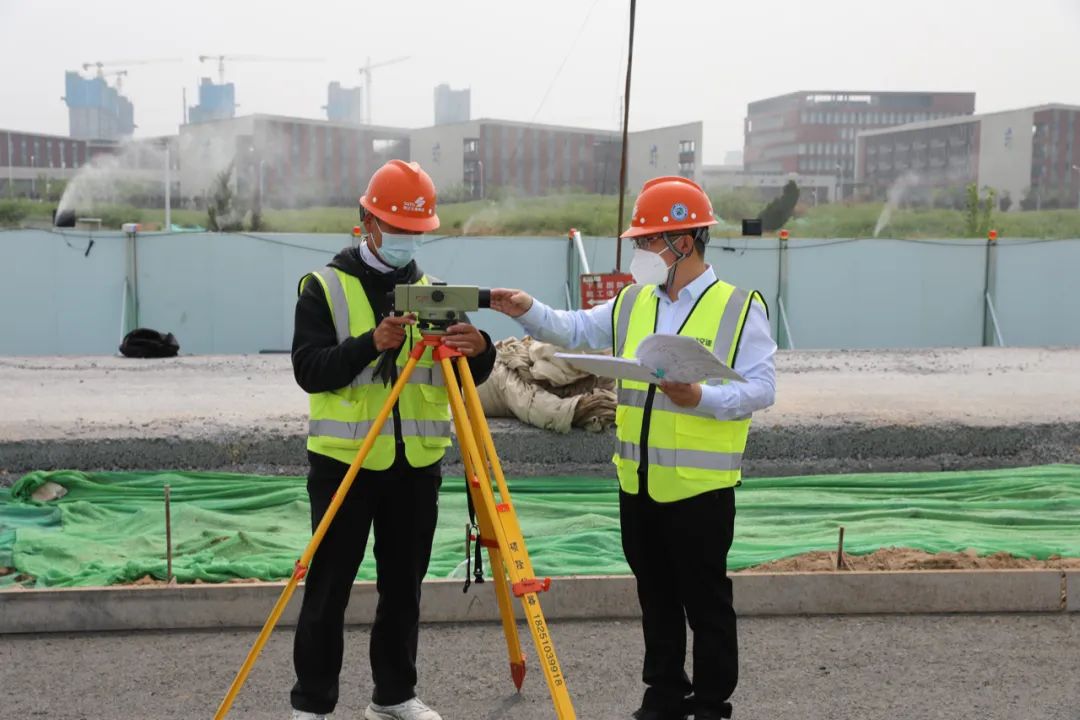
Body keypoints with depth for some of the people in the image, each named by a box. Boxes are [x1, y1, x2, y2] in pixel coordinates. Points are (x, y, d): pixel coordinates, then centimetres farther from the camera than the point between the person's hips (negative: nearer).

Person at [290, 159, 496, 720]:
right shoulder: (324, 288, -2)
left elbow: (467, 377, 6)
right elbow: (309, 369, -12)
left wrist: (478, 351, -17)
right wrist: (371, 344, -26)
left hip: (416, 464, 4)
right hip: (344, 461, -4)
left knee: (403, 586, 11)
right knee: (328, 589, 2)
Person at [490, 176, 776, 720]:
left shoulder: (739, 308, -8)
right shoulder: (631, 303, 10)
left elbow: (761, 388, -12)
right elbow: (576, 330, 10)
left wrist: (701, 398, -26)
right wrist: (529, 312, -6)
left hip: (700, 488, -6)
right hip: (637, 484, 6)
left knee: (705, 601, 4)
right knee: (655, 597, 16)